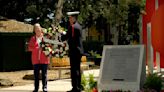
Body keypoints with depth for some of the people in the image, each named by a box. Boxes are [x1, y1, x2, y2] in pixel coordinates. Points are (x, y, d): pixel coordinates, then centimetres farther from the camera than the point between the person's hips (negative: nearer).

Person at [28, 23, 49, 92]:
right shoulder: (33, 38, 8)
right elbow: (29, 48, 4)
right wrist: (37, 48, -11)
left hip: (44, 59, -1)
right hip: (36, 59, 1)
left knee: (44, 74, 1)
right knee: (36, 74, 3)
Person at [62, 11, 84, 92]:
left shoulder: (72, 27, -14)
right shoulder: (78, 26, 15)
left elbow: (67, 37, -15)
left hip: (74, 51, -10)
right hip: (79, 51, 10)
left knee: (74, 70, -7)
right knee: (77, 69, 15)